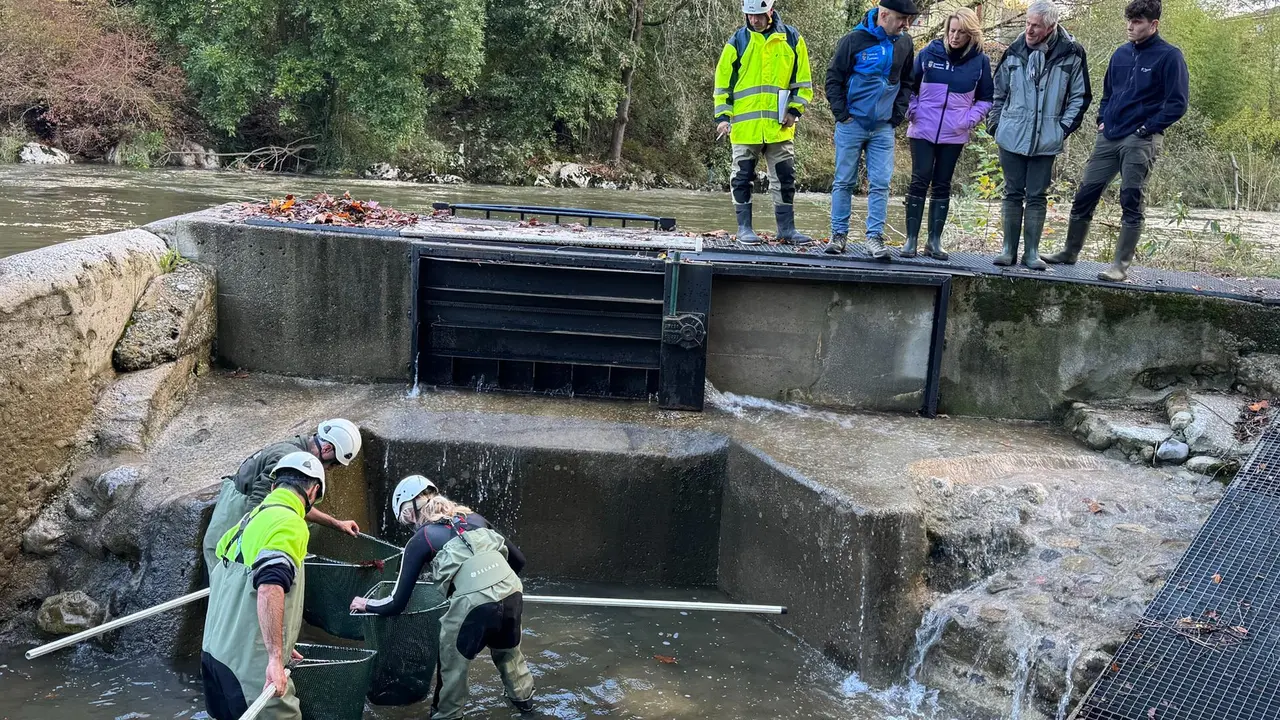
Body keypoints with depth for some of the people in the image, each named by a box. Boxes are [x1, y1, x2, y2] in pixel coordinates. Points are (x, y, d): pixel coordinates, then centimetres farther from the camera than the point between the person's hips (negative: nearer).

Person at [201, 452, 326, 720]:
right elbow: (270, 588, -28)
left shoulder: (250, 519, 15)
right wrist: (276, 658, -28)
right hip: (249, 663, -9)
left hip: (217, 652, 9)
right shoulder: (289, 523, -13)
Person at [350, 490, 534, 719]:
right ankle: (524, 698, 51)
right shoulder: (475, 519, 23)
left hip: (473, 601, -5)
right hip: (513, 592, 5)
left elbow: (397, 604, 15)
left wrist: (365, 605, 33)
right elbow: (518, 560, 25)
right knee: (507, 648, 33)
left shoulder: (421, 540, 12)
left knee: (452, 662, 21)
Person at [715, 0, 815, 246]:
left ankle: (786, 228, 13)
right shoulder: (738, 41, 2)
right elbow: (723, 80, 4)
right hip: (744, 124, -1)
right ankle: (744, 228, 13)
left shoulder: (791, 39, 4)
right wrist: (723, 116, -3)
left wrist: (795, 110, -1)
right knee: (743, 178, 4)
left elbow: (802, 79, 9)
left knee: (784, 178, 5)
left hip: (779, 125, 1)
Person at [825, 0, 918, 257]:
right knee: (844, 182, 4)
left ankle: (875, 236, 2)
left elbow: (906, 82, 17)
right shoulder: (854, 40, -8)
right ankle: (839, 234, 11)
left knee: (880, 184, -2)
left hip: (883, 128, 3)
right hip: (852, 124, -3)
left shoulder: (904, 44, 5)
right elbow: (833, 78, -2)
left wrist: (898, 114, 7)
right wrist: (841, 114, -6)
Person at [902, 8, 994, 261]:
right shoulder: (930, 53, -2)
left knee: (942, 185, 7)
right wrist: (912, 112, -3)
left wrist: (969, 119, -6)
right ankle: (911, 239, 0)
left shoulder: (980, 61, -1)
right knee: (919, 182, -4)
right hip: (923, 131, -1)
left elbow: (986, 98, 7)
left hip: (954, 135, 1)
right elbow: (909, 85, 8)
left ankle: (935, 240, 12)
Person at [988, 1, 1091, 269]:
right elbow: (999, 91, 13)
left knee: (1037, 196, 3)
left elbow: (1080, 96, 3)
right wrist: (995, 122, 6)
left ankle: (1031, 252, 9)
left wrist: (1063, 127, -3)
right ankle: (1009, 249, 12)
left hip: (1046, 140, -2)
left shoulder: (1071, 53, -3)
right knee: (1013, 193, 6)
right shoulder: (1015, 52, 2)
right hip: (1012, 135, 2)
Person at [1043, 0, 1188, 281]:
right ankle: (1070, 252, 21)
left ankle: (1121, 265, 0)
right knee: (1084, 195, 8)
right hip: (1108, 139, 6)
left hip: (1139, 142, -6)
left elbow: (1177, 104, -9)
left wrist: (1147, 128, -12)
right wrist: (1102, 120, 12)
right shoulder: (1121, 53, 12)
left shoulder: (1169, 56, -6)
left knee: (1131, 203, -4)